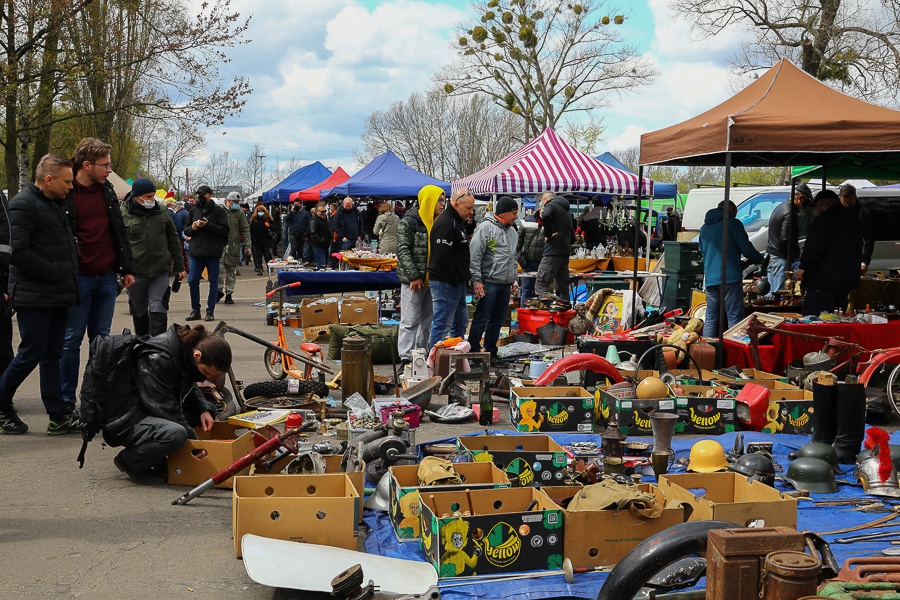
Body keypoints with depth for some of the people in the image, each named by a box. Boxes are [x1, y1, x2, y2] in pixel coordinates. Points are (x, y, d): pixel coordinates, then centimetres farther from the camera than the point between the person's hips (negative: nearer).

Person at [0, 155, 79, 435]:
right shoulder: (23, 204, -12)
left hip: (57, 295, 9)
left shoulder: (57, 204, 17)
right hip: (34, 296, -9)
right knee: (31, 354, -3)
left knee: (52, 355, 10)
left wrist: (69, 274, 14)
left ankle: (59, 416, 12)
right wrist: (54, 272, -18)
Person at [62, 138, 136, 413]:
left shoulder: (107, 189, 10)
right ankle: (66, 400, 10)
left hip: (107, 277, 5)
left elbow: (119, 231, 16)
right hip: (77, 277, -5)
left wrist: (127, 268, 13)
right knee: (71, 339, 2)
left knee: (101, 338, 11)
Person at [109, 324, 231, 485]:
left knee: (208, 409, 4)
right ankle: (129, 460, -8)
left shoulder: (185, 350, -1)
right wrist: (195, 441, -22)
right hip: (128, 422, -10)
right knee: (176, 433, -35)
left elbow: (190, 388, 16)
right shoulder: (157, 359, -27)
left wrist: (204, 410, -4)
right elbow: (163, 407, -27)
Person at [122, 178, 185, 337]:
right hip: (135, 273, -1)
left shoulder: (161, 214, 6)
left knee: (158, 309, -6)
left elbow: (174, 241, 13)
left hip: (160, 272, 1)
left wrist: (179, 266, 13)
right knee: (139, 311, 12)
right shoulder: (124, 216, -3)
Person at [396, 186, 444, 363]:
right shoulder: (409, 221, -7)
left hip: (432, 279, 7)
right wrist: (413, 276, -17)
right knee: (410, 320, -6)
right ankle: (406, 358, -5)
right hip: (413, 280, -7)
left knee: (428, 321, 11)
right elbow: (403, 250, -12)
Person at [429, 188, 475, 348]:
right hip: (446, 283, -11)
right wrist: (455, 279, -19)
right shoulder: (445, 224, -18)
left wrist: (464, 278, 15)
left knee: (461, 323, 17)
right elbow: (442, 257, -25)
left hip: (457, 282, 11)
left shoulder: (458, 222, 16)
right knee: (442, 325, -6)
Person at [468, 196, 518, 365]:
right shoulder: (486, 228, -10)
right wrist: (476, 281, -16)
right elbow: (474, 256, -13)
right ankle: (473, 352, 4)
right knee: (481, 320, -4)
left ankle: (491, 353, 21)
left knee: (498, 320, 12)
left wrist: (513, 278, 19)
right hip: (488, 283, -8)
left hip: (505, 284, 8)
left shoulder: (512, 231, 15)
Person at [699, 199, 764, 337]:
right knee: (735, 318, -5)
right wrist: (760, 260, 14)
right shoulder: (733, 223, -2)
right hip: (730, 278, -6)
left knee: (710, 319, 10)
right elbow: (747, 250, -6)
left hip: (710, 278, 6)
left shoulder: (704, 228, 18)